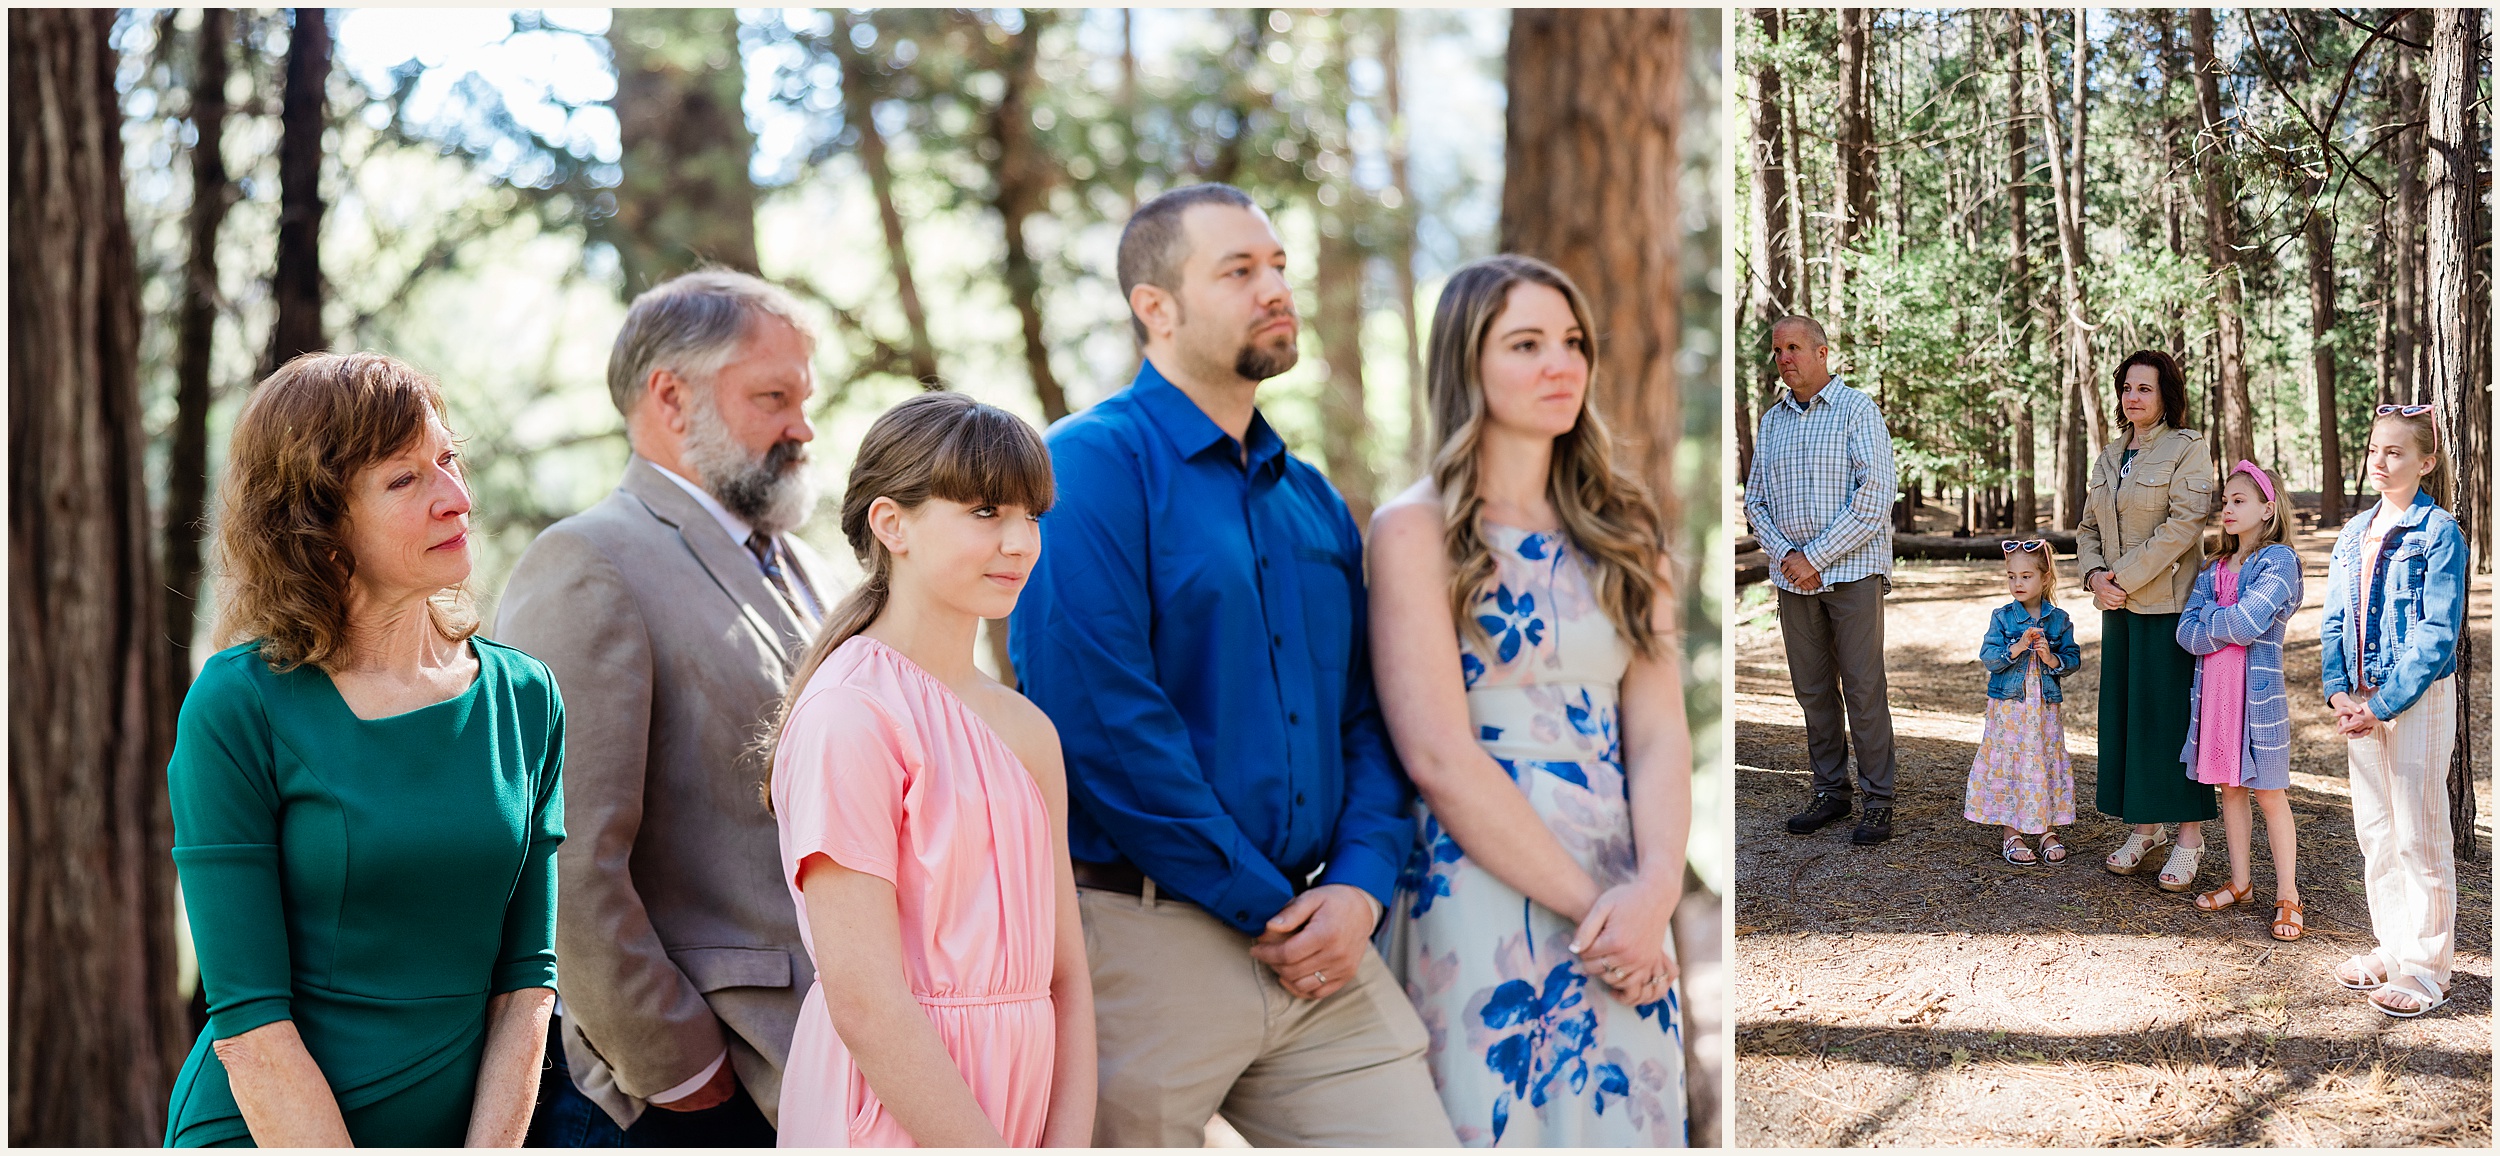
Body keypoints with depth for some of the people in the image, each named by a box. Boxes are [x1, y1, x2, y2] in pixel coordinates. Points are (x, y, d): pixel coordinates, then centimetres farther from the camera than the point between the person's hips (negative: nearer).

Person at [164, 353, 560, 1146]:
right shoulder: (236, 707, -8)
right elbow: (250, 1027, -10)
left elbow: (526, 977, 3)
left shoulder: (525, 698, 5)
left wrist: (492, 1146, -8)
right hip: (262, 1137, -2)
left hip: (467, 1128, 2)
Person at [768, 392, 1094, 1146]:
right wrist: (985, 1146, -17)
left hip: (1015, 1102, 6)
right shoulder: (848, 714, -14)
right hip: (892, 1108, -6)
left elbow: (1066, 978, 5)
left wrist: (1069, 1144, -6)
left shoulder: (1026, 730, 8)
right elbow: (864, 1000, -18)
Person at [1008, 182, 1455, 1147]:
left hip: (1322, 950, 6)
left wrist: (1359, 888, -3)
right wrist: (1267, 908, -13)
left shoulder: (1312, 499, 16)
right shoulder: (1093, 464, -6)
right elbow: (1101, 721, -16)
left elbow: (1366, 716, 15)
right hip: (1144, 940, -6)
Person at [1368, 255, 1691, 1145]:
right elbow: (1438, 756, -12)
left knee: (1630, 1119, 8)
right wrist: (1592, 901, -12)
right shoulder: (1416, 529, -4)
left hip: (1626, 917, 5)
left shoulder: (1618, 529, 12)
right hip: (1483, 897, -5)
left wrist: (1656, 889, -13)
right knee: (1505, 1119, 1)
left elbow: (1660, 735, 4)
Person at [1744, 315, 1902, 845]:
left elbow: (1875, 497, -12)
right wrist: (1785, 554, -6)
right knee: (1812, 688, 8)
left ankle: (1878, 800, 0)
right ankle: (1830, 792, 17)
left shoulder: (1858, 410, -4)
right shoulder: (1772, 421, 14)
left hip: (1852, 570, -5)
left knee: (1864, 688, -5)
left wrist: (1815, 556, -13)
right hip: (1793, 576, 5)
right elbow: (1755, 499, 13)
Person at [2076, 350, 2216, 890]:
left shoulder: (2188, 449, -6)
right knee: (2124, 713, 9)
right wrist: (2095, 574, -4)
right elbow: (2089, 527, 16)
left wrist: (2126, 576, -18)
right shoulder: (2110, 456, 16)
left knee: (2173, 714, -5)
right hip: (2119, 606, 7)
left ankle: (2189, 836, 3)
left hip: (2169, 603, -7)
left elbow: (2184, 522, -17)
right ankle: (2143, 827, 20)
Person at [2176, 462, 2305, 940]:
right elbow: (2186, 632, 1)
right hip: (2213, 688, 6)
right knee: (2229, 787, 12)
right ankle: (2240, 883, 22)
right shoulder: (2213, 569, 12)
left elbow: (2248, 622, -20)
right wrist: (2230, 626, -14)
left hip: (2258, 690, -6)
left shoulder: (2278, 560, -8)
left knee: (2270, 792, -1)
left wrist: (2209, 619, -3)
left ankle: (2288, 895, 6)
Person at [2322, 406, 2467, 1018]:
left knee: (2419, 832, -2)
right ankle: (2392, 948, 24)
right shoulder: (2356, 532, 11)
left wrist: (2384, 704, -18)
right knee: (2374, 828, 12)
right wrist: (2339, 691, -2)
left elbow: (2438, 634, -15)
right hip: (2363, 701, 7)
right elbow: (2335, 619, 13)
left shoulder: (2438, 532, -10)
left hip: (2418, 697, -7)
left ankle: (2426, 969, 5)